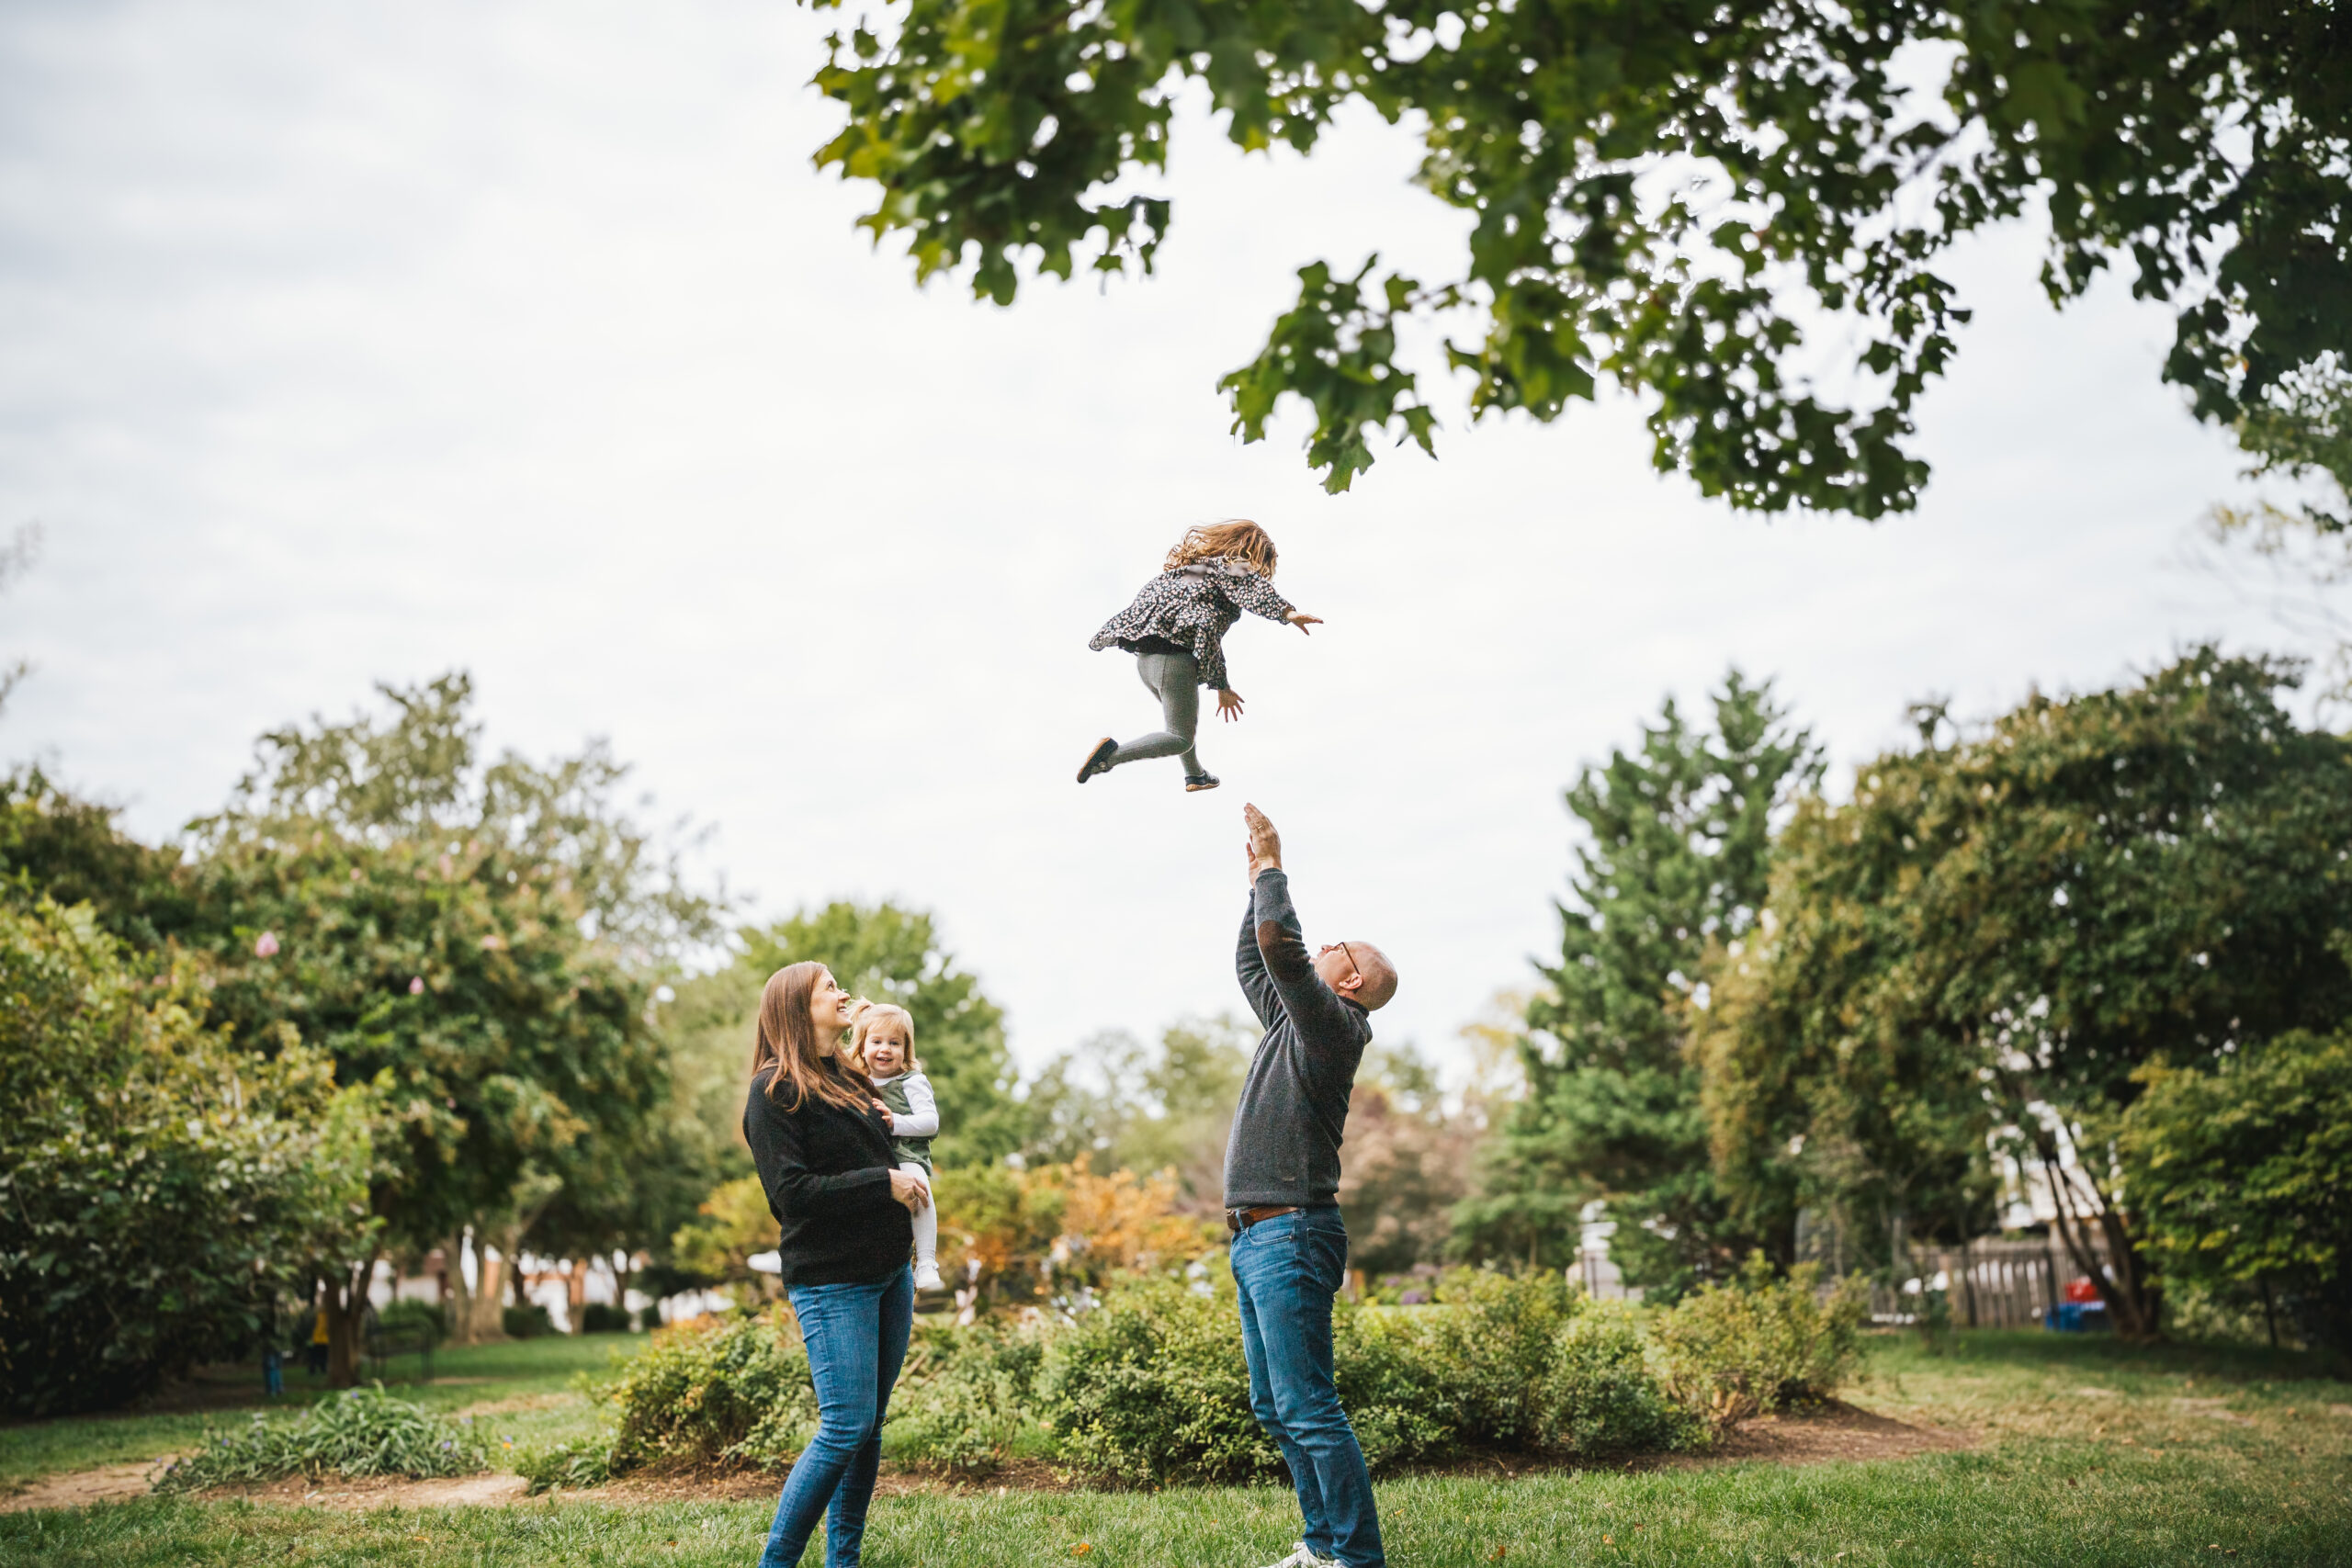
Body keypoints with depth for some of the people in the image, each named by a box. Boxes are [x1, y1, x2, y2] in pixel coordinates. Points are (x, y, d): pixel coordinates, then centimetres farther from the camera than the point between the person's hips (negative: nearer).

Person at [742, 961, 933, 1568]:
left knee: (869, 1425, 8)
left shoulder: (852, 1080, 16)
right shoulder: (775, 1091, -8)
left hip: (889, 1274, 7)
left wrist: (909, 1179, 10)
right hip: (832, 1283, -7)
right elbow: (792, 1192, -16)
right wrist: (884, 1182, -14)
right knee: (846, 1425, -11)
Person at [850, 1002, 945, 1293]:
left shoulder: (912, 1082, 3)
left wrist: (896, 1122, -20)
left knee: (917, 1183, -36)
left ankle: (926, 1264, -37)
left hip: (907, 1157, -6)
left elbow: (931, 1122, -7)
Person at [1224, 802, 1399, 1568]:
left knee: (1308, 1410, -11)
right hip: (1257, 1239, 10)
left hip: (1290, 1235, -10)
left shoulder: (1332, 1025, -8)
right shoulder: (1293, 1023, 18)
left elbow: (1279, 944, -21)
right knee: (1274, 1410, 14)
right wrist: (1257, 880, 29)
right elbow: (1254, 960, 32)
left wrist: (1272, 867, -10)